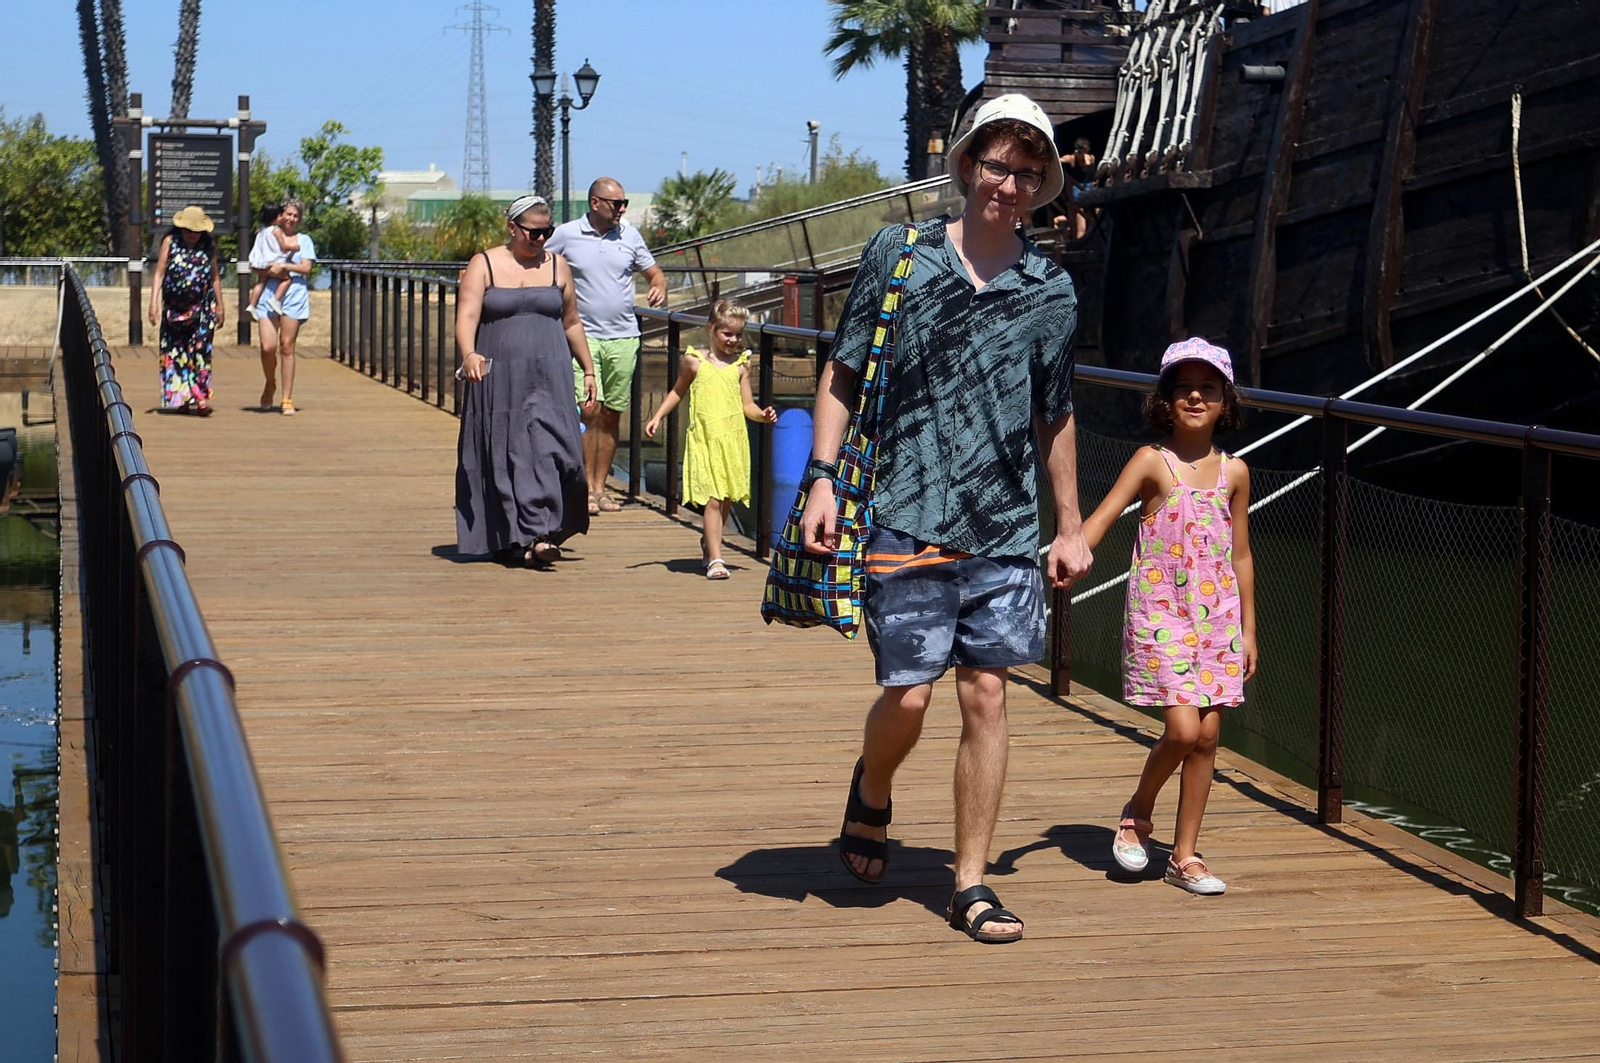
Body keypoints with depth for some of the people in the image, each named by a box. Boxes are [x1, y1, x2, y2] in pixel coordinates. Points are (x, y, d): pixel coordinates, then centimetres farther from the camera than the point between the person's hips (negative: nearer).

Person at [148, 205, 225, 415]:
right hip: (174, 307, 0)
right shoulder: (170, 242, 1)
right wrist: (153, 303, -9)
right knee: (175, 352, 5)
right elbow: (159, 273, -1)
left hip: (202, 307, 0)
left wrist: (220, 307, 13)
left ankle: (201, 398, -14)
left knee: (200, 349, -10)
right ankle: (180, 398, 13)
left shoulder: (209, 246, 6)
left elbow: (215, 277, 13)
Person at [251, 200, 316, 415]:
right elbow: (254, 265, 7)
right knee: (268, 347, -11)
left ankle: (288, 399, 3)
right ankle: (270, 385, 18)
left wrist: (283, 266, -11)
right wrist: (271, 272, -11)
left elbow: (306, 267, 1)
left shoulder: (304, 240, 14)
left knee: (287, 348, -2)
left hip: (294, 296, 0)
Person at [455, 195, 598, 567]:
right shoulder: (484, 265, 2)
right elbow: (467, 315, -10)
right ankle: (508, 540, 7)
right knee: (504, 459, 0)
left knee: (548, 452, -12)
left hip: (548, 379, 1)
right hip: (498, 379, -1)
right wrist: (469, 354, -29)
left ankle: (538, 535, -14)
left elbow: (571, 324, 18)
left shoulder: (557, 267, 11)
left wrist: (588, 370, 17)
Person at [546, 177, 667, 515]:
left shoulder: (629, 235, 8)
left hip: (623, 337, 3)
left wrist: (659, 289, -5)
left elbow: (654, 272, 17)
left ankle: (601, 487, 14)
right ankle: (587, 488, -5)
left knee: (612, 414, 6)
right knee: (590, 410, -12)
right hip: (584, 334, -3)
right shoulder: (565, 235, 0)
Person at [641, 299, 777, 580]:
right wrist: (657, 417, 13)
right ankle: (715, 559, -11)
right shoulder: (695, 361, 5)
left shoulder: (740, 365, 8)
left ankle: (709, 543, 34)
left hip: (733, 438, 2)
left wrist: (762, 415, -12)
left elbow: (747, 405, 8)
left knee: (727, 499, 9)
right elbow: (678, 392, 20)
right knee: (712, 500, -11)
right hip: (704, 438, -2)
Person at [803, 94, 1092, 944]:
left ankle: (971, 885, 12)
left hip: (1006, 524, 2)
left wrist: (1070, 525, 16)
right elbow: (842, 372, 4)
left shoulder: (1051, 291, 7)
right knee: (909, 694, -4)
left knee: (986, 696, 2)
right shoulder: (898, 254, 1)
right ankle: (871, 791, 30)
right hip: (907, 515, -2)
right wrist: (822, 477, -6)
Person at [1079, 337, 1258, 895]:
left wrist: (1248, 630, 13)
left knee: (1207, 735, 1)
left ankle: (1185, 856, 12)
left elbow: (1240, 555, 13)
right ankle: (1137, 812, 13)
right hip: (1160, 614, -4)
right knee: (1183, 728, -15)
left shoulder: (1234, 473, 7)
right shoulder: (1152, 461, -5)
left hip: (1218, 618, 4)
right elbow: (1102, 516, -16)